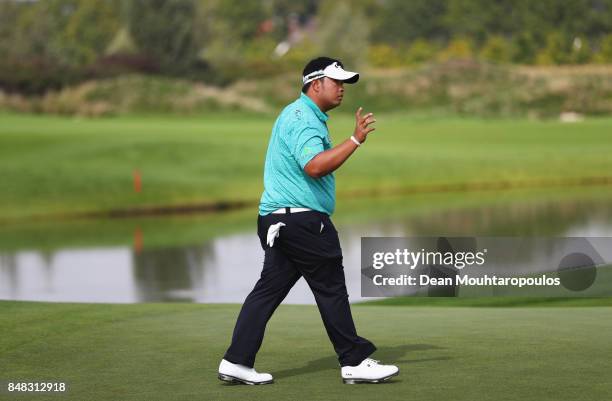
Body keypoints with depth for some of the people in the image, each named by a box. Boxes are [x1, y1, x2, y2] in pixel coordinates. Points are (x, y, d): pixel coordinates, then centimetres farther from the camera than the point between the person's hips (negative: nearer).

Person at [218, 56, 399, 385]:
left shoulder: (303, 115, 20)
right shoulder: (303, 118, -15)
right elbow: (315, 166, -30)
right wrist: (355, 140, -28)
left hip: (277, 220, 10)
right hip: (301, 219, -10)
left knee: (269, 289, 7)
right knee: (332, 288, -3)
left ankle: (236, 361, 4)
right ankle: (355, 362, 3)